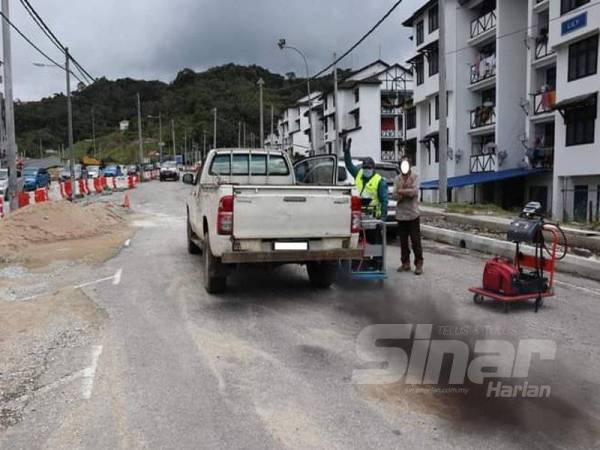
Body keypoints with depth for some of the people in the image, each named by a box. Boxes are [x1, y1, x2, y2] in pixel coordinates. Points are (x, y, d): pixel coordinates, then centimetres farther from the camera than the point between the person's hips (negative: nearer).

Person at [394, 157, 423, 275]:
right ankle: (405, 263, 18)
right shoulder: (397, 179, 7)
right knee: (403, 241, 8)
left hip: (413, 213, -3)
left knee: (415, 240, -2)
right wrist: (407, 192, -17)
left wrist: (401, 191, -9)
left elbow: (414, 191, -15)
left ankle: (419, 264, 4)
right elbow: (396, 196, -3)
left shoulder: (415, 177, 0)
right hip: (401, 214, 3)